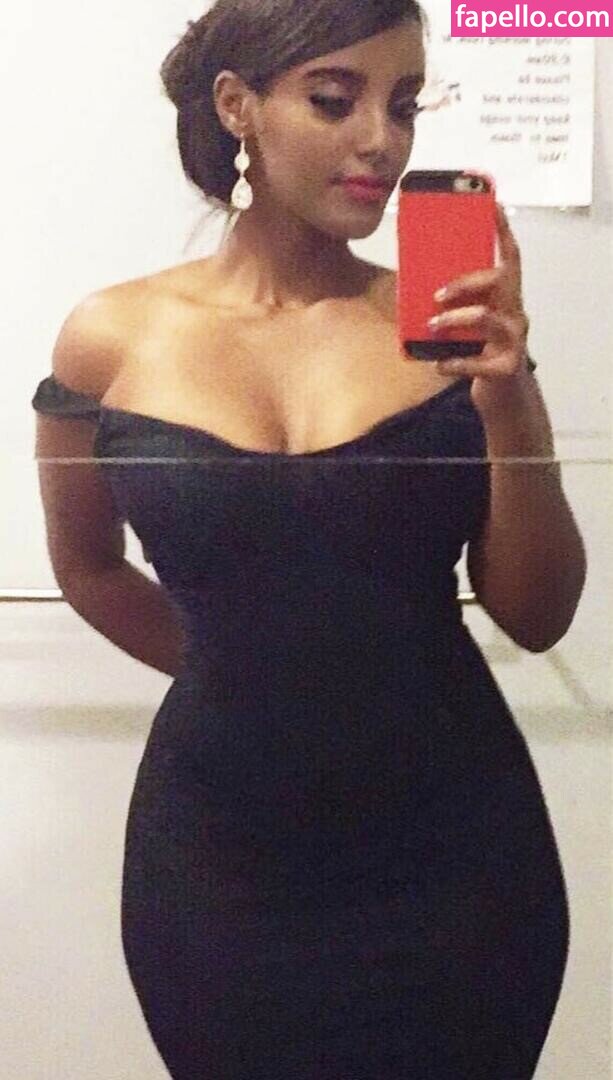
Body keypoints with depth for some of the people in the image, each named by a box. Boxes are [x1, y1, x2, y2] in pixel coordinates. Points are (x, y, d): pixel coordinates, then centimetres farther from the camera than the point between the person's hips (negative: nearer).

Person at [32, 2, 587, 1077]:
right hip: (221, 858, 0)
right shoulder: (112, 341, -4)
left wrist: (507, 401, -16)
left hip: (457, 855, 1)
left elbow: (538, 618, -3)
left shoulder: (445, 326, -4)